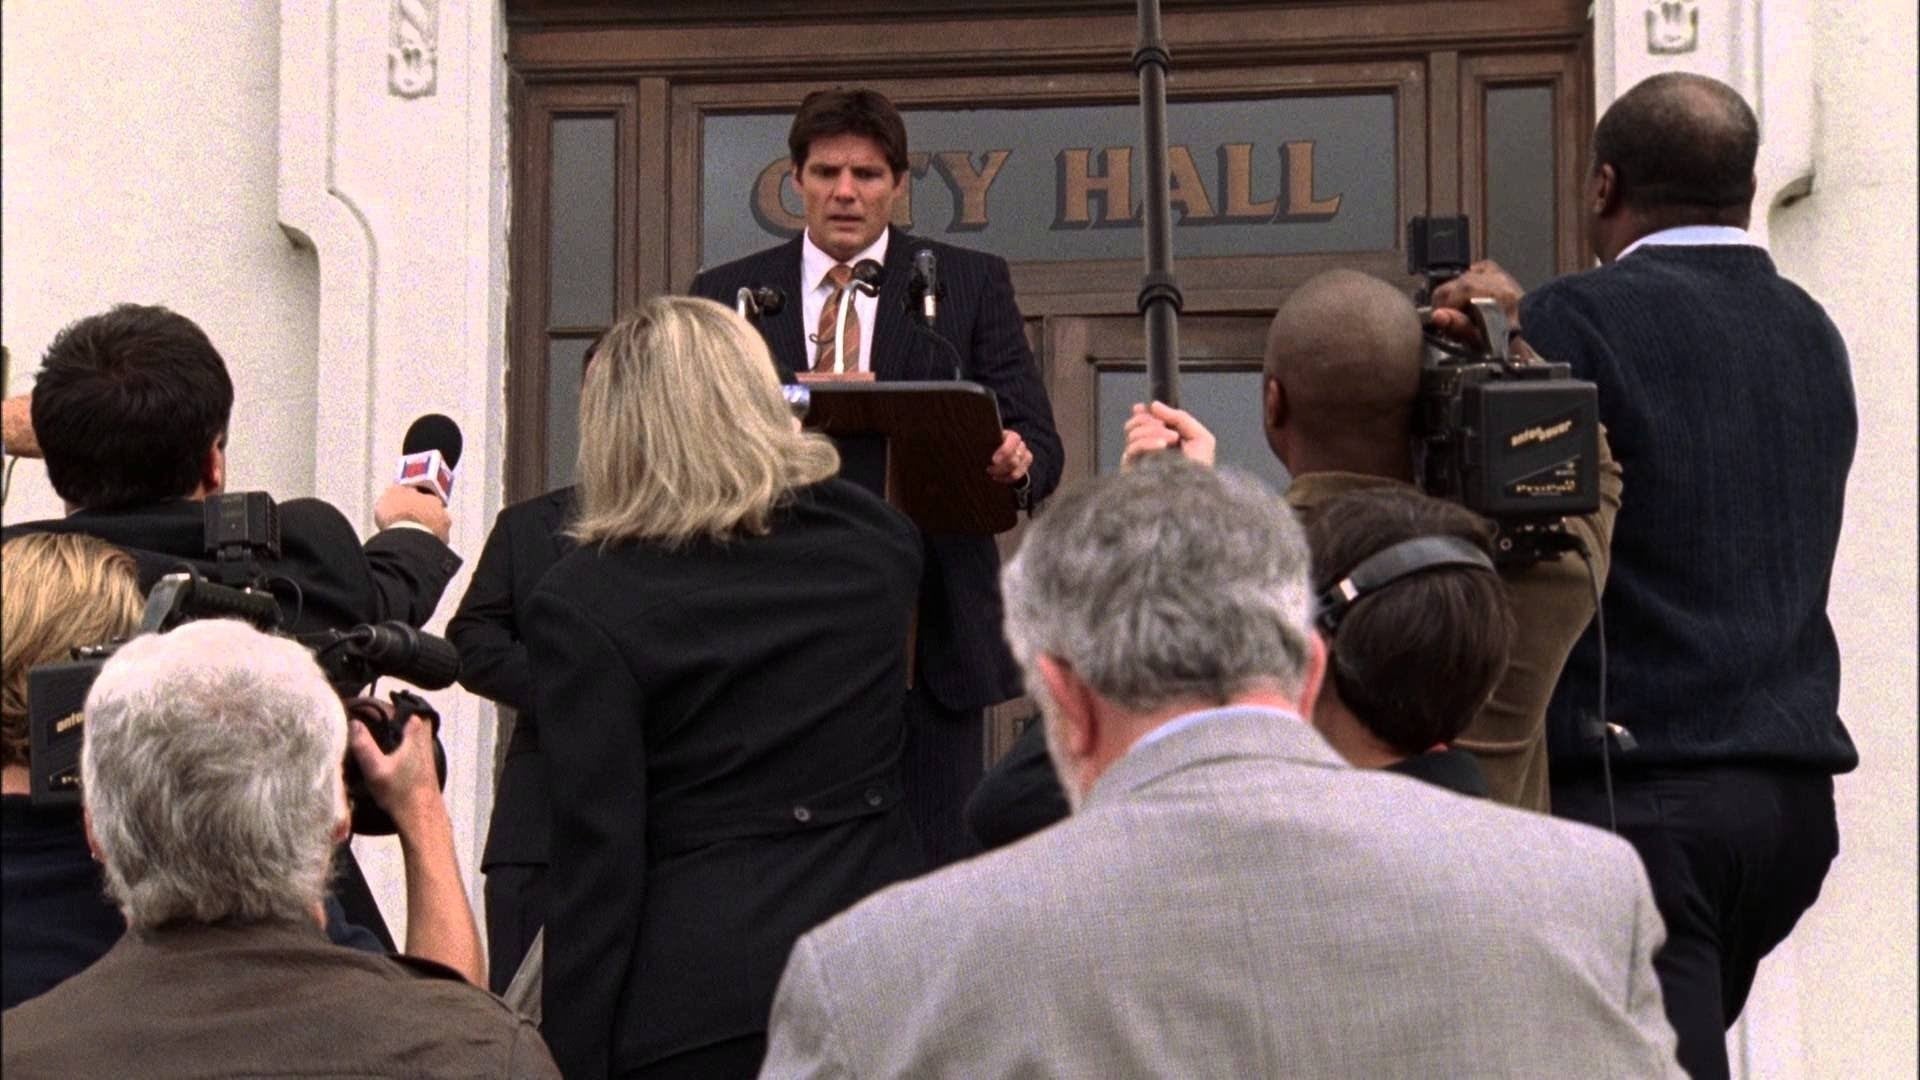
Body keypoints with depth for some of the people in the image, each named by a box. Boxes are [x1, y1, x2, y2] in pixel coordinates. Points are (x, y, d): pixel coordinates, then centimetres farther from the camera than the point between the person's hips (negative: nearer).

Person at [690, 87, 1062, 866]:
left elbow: (1037, 442, 4)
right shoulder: (726, 295, 12)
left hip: (929, 634, -1)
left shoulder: (971, 285, 9)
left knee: (936, 862, -2)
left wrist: (1017, 461, -20)